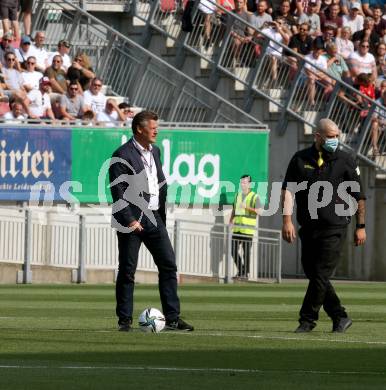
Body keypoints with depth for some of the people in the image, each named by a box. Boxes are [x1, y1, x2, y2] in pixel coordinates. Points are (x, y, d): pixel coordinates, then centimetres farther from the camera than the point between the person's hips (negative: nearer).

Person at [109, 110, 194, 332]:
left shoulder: (155, 152, 15)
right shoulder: (122, 156, -10)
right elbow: (118, 192, -14)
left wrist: (162, 215, 16)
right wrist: (130, 220, -19)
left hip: (154, 218, 7)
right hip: (132, 219, -7)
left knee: (169, 265, 2)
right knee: (127, 271, -2)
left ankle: (173, 318, 4)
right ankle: (125, 320, 4)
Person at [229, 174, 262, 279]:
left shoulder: (254, 197, -3)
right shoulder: (238, 196, 15)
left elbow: (259, 211, -14)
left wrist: (247, 207, -21)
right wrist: (230, 222, 10)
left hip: (247, 229, -6)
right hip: (237, 229, 6)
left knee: (246, 251, -2)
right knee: (233, 249, 1)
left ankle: (246, 273, 5)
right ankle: (240, 270, 14)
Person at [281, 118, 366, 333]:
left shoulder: (345, 160, 2)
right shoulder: (300, 159, 6)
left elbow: (359, 196, 6)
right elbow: (288, 190, 2)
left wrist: (361, 226, 5)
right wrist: (287, 220, -10)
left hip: (335, 229, -4)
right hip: (308, 228, 4)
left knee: (321, 275, -10)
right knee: (313, 274, 6)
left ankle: (308, 319, -3)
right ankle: (340, 317, 16)